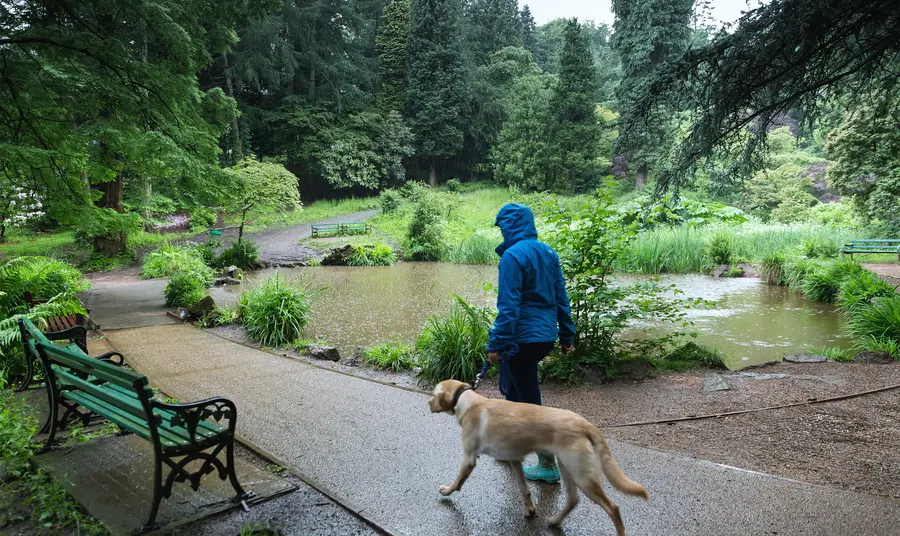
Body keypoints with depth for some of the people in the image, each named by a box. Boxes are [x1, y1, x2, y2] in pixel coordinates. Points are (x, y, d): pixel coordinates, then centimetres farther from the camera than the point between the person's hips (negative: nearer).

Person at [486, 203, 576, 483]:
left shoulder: (513, 255, -15)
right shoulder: (548, 252, 8)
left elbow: (508, 306, -20)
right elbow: (561, 297, 12)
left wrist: (496, 344, -16)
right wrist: (567, 335, 18)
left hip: (522, 338, -8)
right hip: (546, 335, 8)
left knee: (529, 400, 3)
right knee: (511, 386, 25)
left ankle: (548, 466, 12)